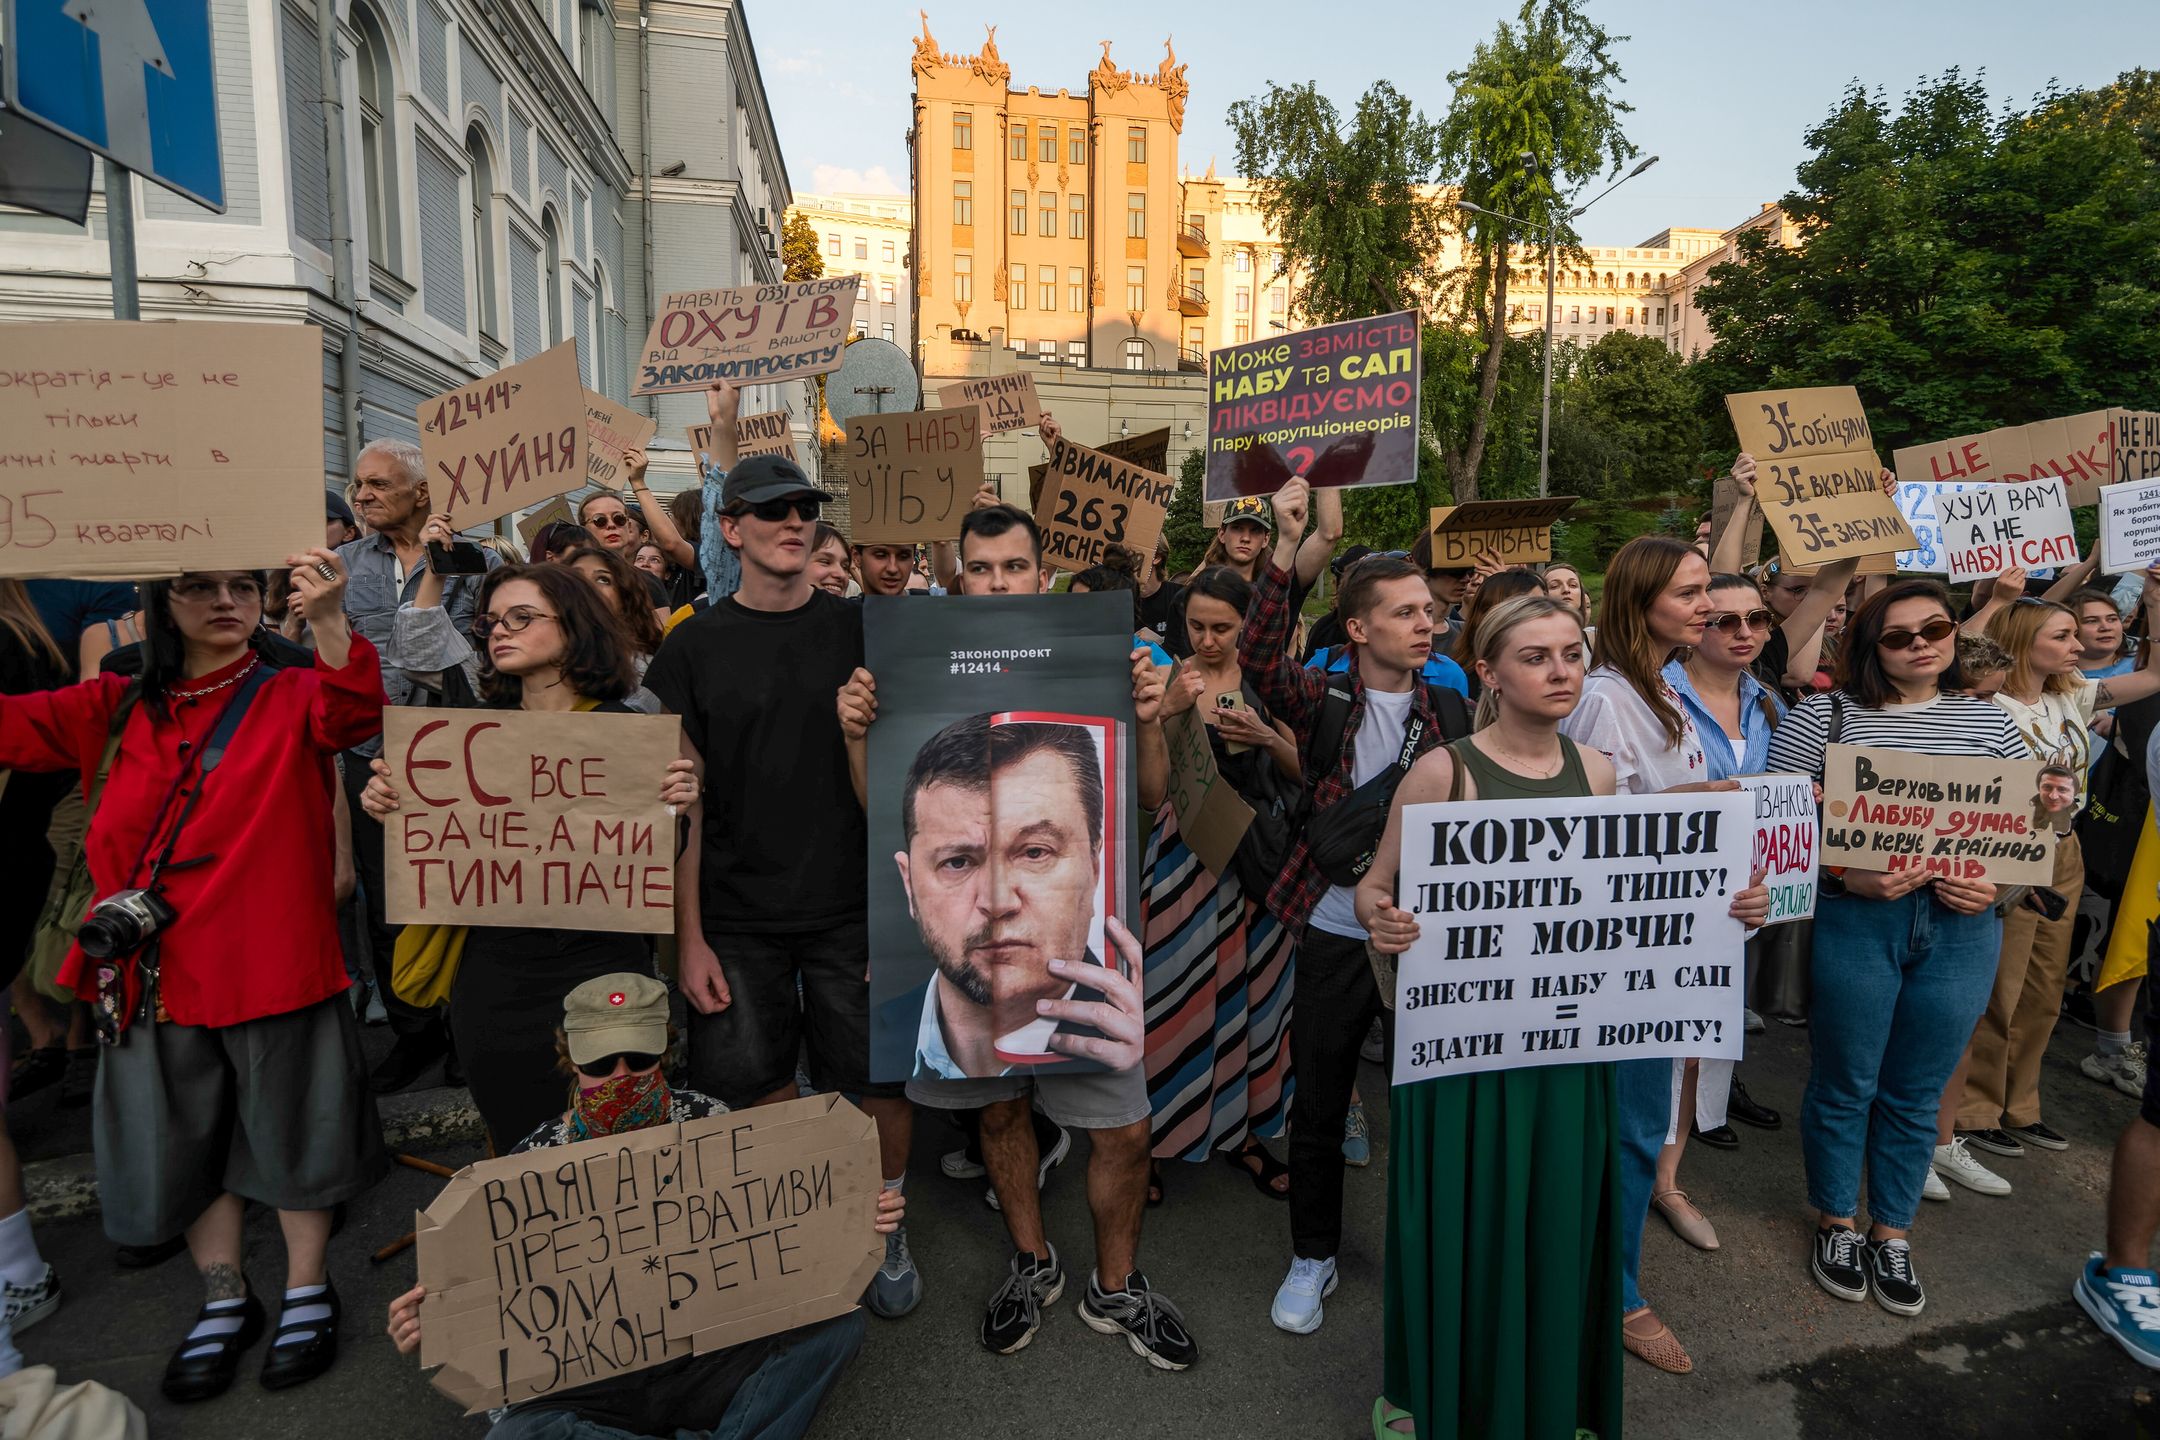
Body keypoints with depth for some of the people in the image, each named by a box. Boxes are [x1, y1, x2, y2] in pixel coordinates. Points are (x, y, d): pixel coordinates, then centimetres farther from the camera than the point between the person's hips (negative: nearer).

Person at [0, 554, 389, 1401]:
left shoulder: (291, 698, -6)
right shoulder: (119, 711, 7)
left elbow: (355, 712, -27)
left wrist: (328, 617, -42)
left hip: (273, 964, -4)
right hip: (158, 973, 4)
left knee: (288, 1131, 11)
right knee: (184, 1140, 17)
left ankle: (307, 1292, 31)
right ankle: (224, 1301, 37)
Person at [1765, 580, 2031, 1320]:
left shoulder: (1989, 722, 10)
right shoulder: (1822, 716, -3)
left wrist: (1996, 885, -7)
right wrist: (1847, 875, -21)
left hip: (1961, 927, 3)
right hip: (1852, 919, -3)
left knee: (1915, 1093, 13)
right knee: (1845, 1084, 9)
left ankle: (1893, 1232, 32)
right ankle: (1836, 1223, 30)